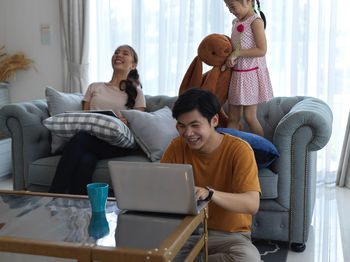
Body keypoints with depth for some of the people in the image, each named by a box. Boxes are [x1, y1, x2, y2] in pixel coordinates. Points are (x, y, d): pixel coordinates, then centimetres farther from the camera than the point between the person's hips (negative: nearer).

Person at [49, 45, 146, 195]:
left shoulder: (136, 92, 20)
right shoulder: (94, 87, 29)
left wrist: (125, 123, -13)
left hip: (118, 144, -3)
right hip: (91, 138, 3)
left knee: (80, 139, -35)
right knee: (86, 161, -36)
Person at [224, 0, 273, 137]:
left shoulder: (256, 21, -11)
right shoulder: (236, 22, 13)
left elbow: (262, 50, -19)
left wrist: (236, 53, -19)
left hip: (251, 73, -7)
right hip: (236, 73, 7)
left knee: (249, 116, -3)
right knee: (233, 117, 8)